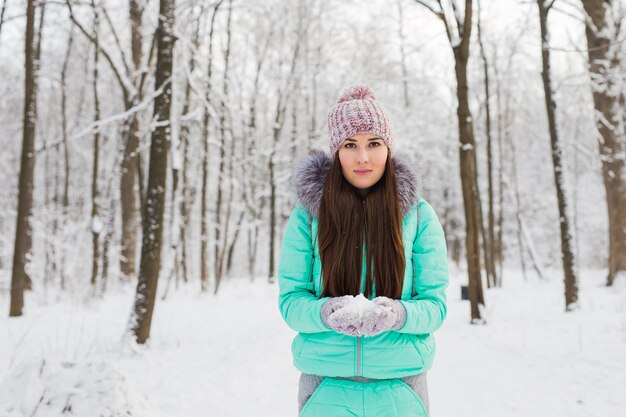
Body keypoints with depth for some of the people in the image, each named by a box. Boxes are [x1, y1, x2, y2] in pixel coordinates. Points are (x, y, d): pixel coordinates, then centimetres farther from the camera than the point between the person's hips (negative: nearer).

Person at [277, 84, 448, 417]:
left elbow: (435, 305, -3)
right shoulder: (308, 214, -4)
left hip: (399, 385, 1)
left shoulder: (418, 214, -3)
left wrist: (397, 314, -24)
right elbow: (290, 301, -4)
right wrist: (326, 312, -25)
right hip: (327, 386, 0)